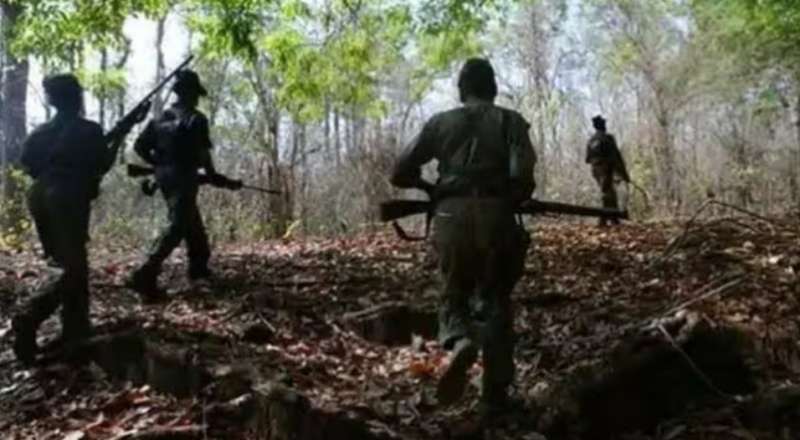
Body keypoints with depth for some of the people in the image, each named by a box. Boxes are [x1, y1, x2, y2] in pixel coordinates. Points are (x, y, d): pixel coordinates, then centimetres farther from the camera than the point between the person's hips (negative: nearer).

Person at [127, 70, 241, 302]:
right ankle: (145, 276, -20)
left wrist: (159, 164, 19)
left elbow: (139, 146, 11)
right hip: (183, 178, -8)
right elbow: (204, 154, -10)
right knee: (177, 227, -10)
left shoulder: (161, 118, 12)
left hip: (165, 177, 8)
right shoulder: (195, 119, -8)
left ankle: (199, 266, 34)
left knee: (193, 222, 22)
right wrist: (215, 176, 4)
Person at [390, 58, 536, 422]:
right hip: (495, 218, -1)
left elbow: (400, 173, 9)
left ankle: (459, 342, -14)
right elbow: (522, 175, -7)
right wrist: (514, 201, 13)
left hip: (451, 218, 1)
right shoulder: (510, 121, 8)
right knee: (495, 302, 13)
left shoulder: (440, 123, 12)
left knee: (454, 294, 19)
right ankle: (495, 395, 11)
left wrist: (430, 189, 26)